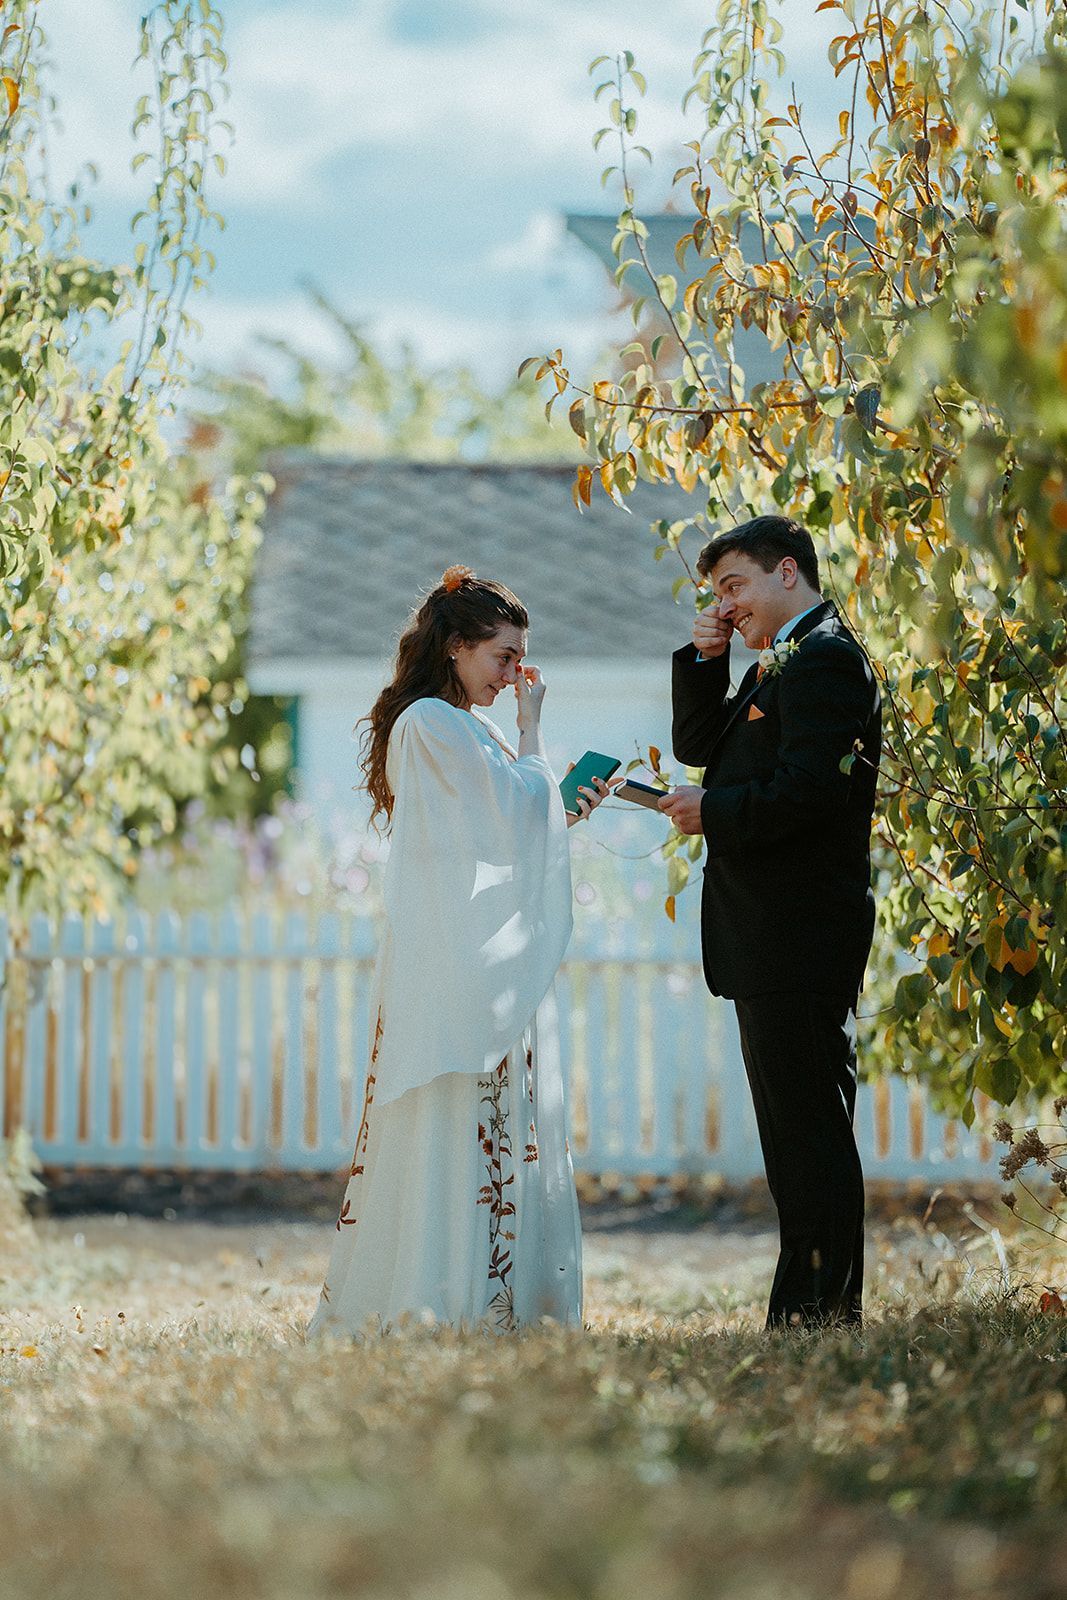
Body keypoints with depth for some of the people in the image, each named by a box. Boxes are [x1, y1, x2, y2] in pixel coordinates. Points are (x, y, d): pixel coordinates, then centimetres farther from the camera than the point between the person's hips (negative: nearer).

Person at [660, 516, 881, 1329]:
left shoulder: (826, 661, -14)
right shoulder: (777, 666, 19)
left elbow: (806, 792, -24)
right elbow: (699, 744, 22)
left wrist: (711, 812, -13)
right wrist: (706, 660, 9)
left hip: (800, 938, -11)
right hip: (775, 938, 11)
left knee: (812, 1131, -8)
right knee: (796, 1132, 14)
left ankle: (824, 1313, -6)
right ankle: (810, 1312, 19)